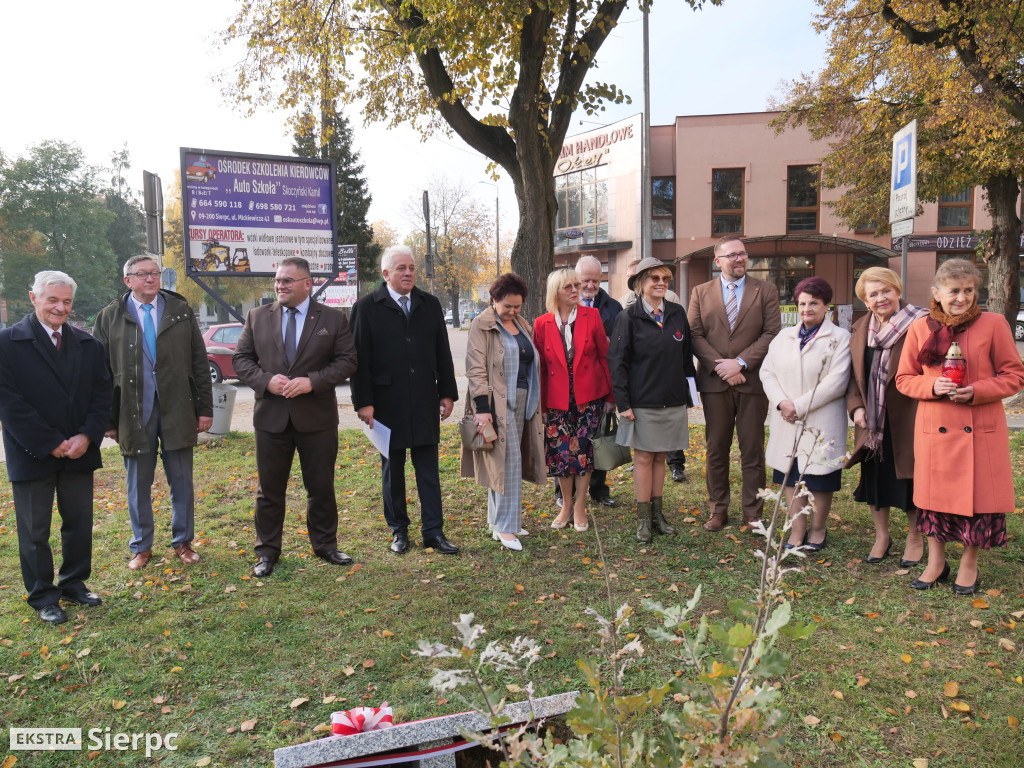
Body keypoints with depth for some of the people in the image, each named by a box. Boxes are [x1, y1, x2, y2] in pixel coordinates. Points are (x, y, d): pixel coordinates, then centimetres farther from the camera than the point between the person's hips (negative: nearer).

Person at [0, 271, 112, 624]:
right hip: (33, 455, -4)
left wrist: (87, 437, -10)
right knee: (35, 531, 8)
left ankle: (74, 583, 31)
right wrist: (51, 444, -15)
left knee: (80, 523, 13)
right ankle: (43, 596, 23)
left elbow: (101, 394, 5)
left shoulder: (88, 344, 6)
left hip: (80, 451, 4)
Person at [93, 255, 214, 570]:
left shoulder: (181, 311, 5)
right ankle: (141, 547, 27)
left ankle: (183, 542, 25)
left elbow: (199, 362, 4)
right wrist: (107, 419, -1)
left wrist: (205, 408, 0)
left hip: (177, 411, 1)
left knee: (182, 482, 9)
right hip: (133, 413, 0)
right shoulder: (110, 316, 3)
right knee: (138, 485, 10)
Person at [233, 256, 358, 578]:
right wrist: (266, 380, -14)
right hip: (271, 417, 1)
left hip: (317, 417, -1)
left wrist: (312, 381, -18)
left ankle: (325, 545, 27)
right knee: (269, 489, 9)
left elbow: (347, 361, -5)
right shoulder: (257, 317, 6)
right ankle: (267, 551, 23)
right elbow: (241, 358, 5)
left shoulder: (333, 318, 0)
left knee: (321, 487, 10)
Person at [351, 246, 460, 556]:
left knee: (428, 469, 6)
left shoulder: (430, 305, 8)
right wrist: (363, 402, -10)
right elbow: (359, 359, -5)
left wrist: (447, 393, 6)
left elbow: (442, 353, 9)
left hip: (425, 402, 3)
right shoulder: (366, 308, -3)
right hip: (387, 403, -2)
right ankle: (398, 530, 22)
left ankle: (433, 531, 13)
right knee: (392, 469, 10)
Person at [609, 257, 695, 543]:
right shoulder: (629, 317, -6)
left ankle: (657, 514, 22)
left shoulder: (677, 313, 5)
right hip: (642, 402, -4)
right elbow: (617, 362, -8)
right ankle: (643, 519, 13)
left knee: (660, 457, 12)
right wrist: (623, 403, -12)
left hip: (672, 401, 4)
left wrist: (689, 392, 9)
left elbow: (687, 356, 11)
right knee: (643, 458, 2)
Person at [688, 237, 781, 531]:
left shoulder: (766, 291, 6)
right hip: (714, 382, 1)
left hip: (753, 381, -1)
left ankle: (753, 512, 15)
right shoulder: (701, 293, 9)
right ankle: (718, 509, 19)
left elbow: (772, 333, -3)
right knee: (716, 449, 7)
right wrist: (720, 366, -11)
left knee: (752, 450, 4)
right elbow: (695, 335, 1)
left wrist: (741, 363, -13)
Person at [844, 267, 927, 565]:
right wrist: (856, 406, -3)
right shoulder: (859, 330, 8)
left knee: (910, 479, 8)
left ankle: (915, 537, 28)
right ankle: (881, 536, 31)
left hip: (907, 421, -5)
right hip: (871, 421, 5)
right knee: (874, 478, 13)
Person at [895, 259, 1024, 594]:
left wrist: (976, 391, -15)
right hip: (934, 428, 2)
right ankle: (936, 562, 28)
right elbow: (904, 379, 7)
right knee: (935, 494, 10)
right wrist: (932, 386, -13)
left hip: (981, 430, -1)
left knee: (978, 497, 5)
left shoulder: (993, 324, -2)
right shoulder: (920, 328, 2)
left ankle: (969, 564, 26)